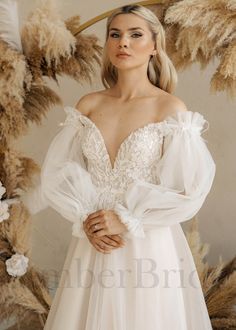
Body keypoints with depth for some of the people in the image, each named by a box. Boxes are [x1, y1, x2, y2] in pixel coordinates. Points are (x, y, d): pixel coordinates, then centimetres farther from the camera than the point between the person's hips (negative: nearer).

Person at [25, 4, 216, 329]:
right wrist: (85, 219, -11)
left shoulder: (171, 109, -7)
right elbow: (57, 173, 2)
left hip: (150, 246, -3)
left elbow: (189, 190, -12)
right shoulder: (88, 105, 3)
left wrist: (126, 220, -15)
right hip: (92, 242, 3)